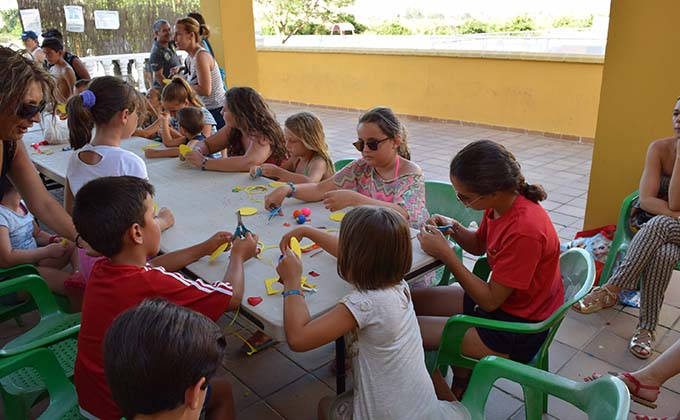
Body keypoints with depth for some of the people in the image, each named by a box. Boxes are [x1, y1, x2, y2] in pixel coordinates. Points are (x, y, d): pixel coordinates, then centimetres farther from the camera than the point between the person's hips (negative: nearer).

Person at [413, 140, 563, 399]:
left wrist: (446, 254, -24)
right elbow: (479, 246, 12)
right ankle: (461, 378, 22)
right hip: (501, 298, 9)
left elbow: (490, 301, -24)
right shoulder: (502, 202, -7)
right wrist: (454, 229, -8)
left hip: (517, 331, -9)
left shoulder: (524, 230, -33)